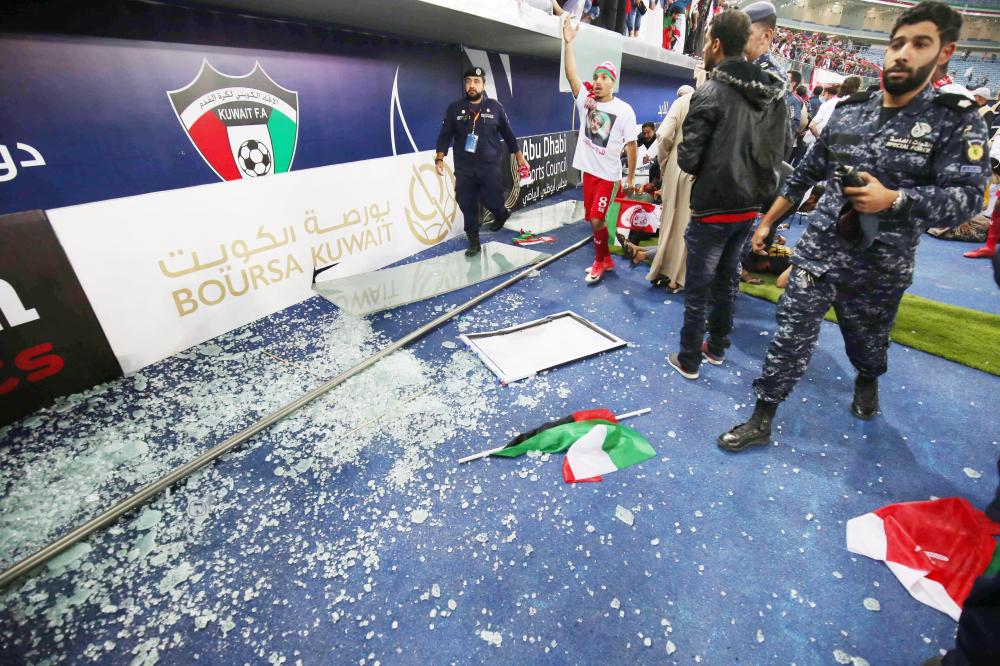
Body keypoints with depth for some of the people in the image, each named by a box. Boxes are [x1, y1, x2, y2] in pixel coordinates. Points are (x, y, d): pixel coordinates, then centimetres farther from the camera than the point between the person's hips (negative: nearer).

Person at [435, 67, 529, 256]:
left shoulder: (495, 107, 4)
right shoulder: (454, 108, 4)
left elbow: (507, 134, 10)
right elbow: (445, 135, 4)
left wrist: (519, 156, 11)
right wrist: (439, 158, -8)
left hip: (490, 166, -1)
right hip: (464, 169, 1)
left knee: (492, 201, -3)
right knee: (468, 207, 2)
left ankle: (501, 214, 36)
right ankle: (473, 243, 16)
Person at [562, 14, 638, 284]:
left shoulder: (624, 110, -7)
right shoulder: (586, 100, 2)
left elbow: (631, 145, -5)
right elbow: (572, 76, -12)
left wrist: (631, 177, -5)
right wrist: (568, 42, -22)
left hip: (608, 175, -4)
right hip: (588, 170, 5)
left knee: (597, 220, -9)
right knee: (594, 220, 11)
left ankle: (599, 261, 11)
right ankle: (606, 259, 27)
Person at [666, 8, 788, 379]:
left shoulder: (711, 93, -14)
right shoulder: (775, 95, 7)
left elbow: (688, 159, -16)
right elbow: (779, 152, 12)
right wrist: (752, 181, 16)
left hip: (713, 207, -7)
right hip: (749, 206, 7)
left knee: (698, 287, 3)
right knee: (728, 278, 19)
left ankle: (688, 360, 13)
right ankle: (717, 347, 32)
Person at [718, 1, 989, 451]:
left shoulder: (957, 121, -6)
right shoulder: (848, 110, 4)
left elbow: (967, 197, -13)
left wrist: (893, 199, -30)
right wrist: (766, 222, 11)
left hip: (880, 266, -1)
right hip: (818, 251, 1)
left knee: (867, 340, 21)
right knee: (791, 336, -3)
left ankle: (867, 379, 55)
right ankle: (761, 420, 7)